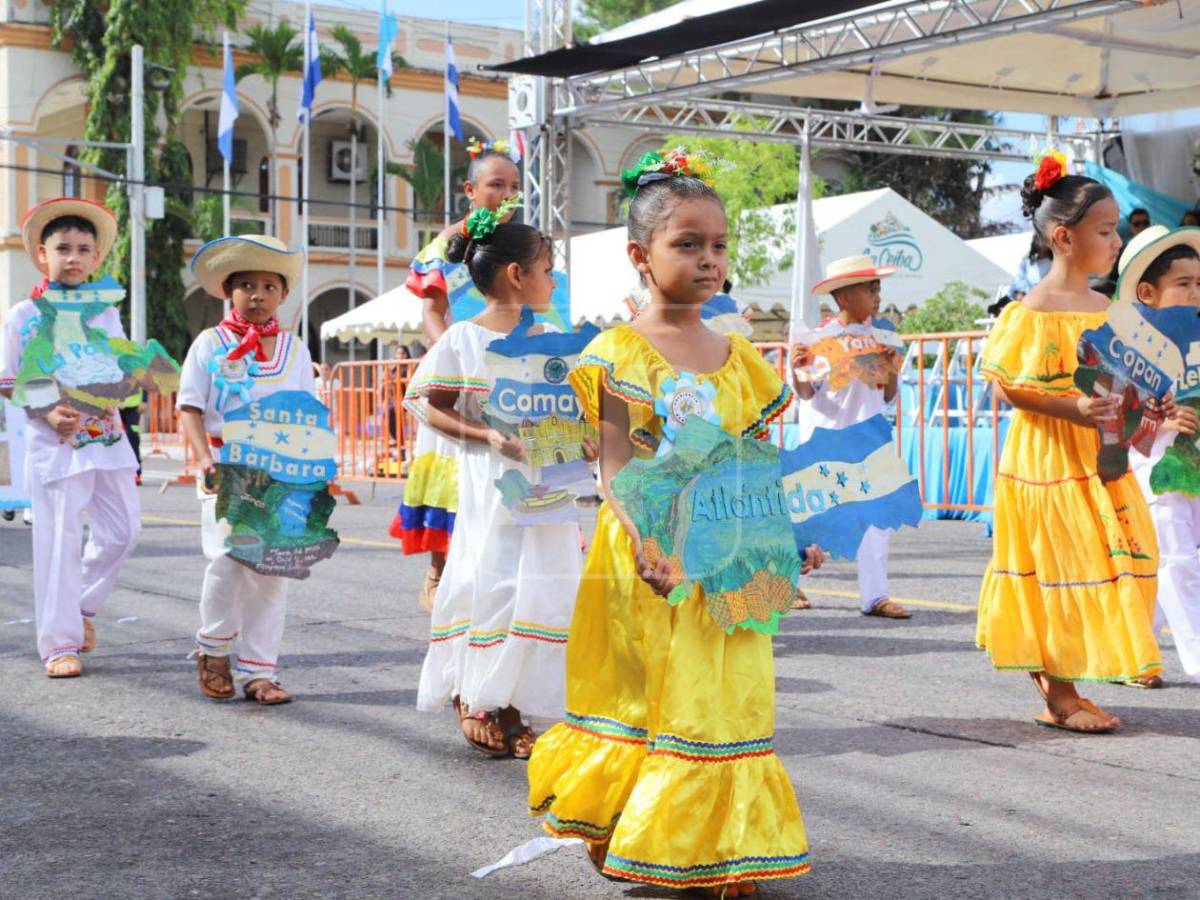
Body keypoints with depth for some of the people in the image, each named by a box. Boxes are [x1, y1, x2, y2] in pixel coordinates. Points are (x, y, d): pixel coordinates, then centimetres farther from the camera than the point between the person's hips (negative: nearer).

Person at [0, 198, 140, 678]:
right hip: (54, 442, -4)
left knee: (123, 527, 6)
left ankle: (83, 604, 29)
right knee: (59, 540, -3)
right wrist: (47, 413, -17)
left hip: (106, 436, 4)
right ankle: (59, 643, 4)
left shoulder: (105, 313, 9)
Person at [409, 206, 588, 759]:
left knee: (544, 590, 2)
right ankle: (475, 702, 13)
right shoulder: (462, 340, -3)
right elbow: (430, 406, -3)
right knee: (490, 584, -4)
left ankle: (517, 711, 12)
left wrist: (584, 443, -6)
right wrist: (488, 436, -16)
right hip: (491, 483, -4)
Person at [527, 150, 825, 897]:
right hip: (648, 554, -5)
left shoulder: (737, 356, 9)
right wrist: (643, 543, -26)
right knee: (642, 693, 4)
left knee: (723, 695, 8)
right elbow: (615, 466, -13)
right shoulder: (620, 353, -7)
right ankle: (622, 834, 21)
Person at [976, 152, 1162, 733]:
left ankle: (1059, 682, 22)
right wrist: (1073, 410, -26)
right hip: (1048, 456, -8)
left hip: (1099, 455, 8)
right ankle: (1058, 698, 7)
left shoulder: (1104, 307, 10)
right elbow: (1009, 386, -14)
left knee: (1102, 564, 9)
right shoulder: (1033, 310, -12)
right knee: (1058, 567, -3)